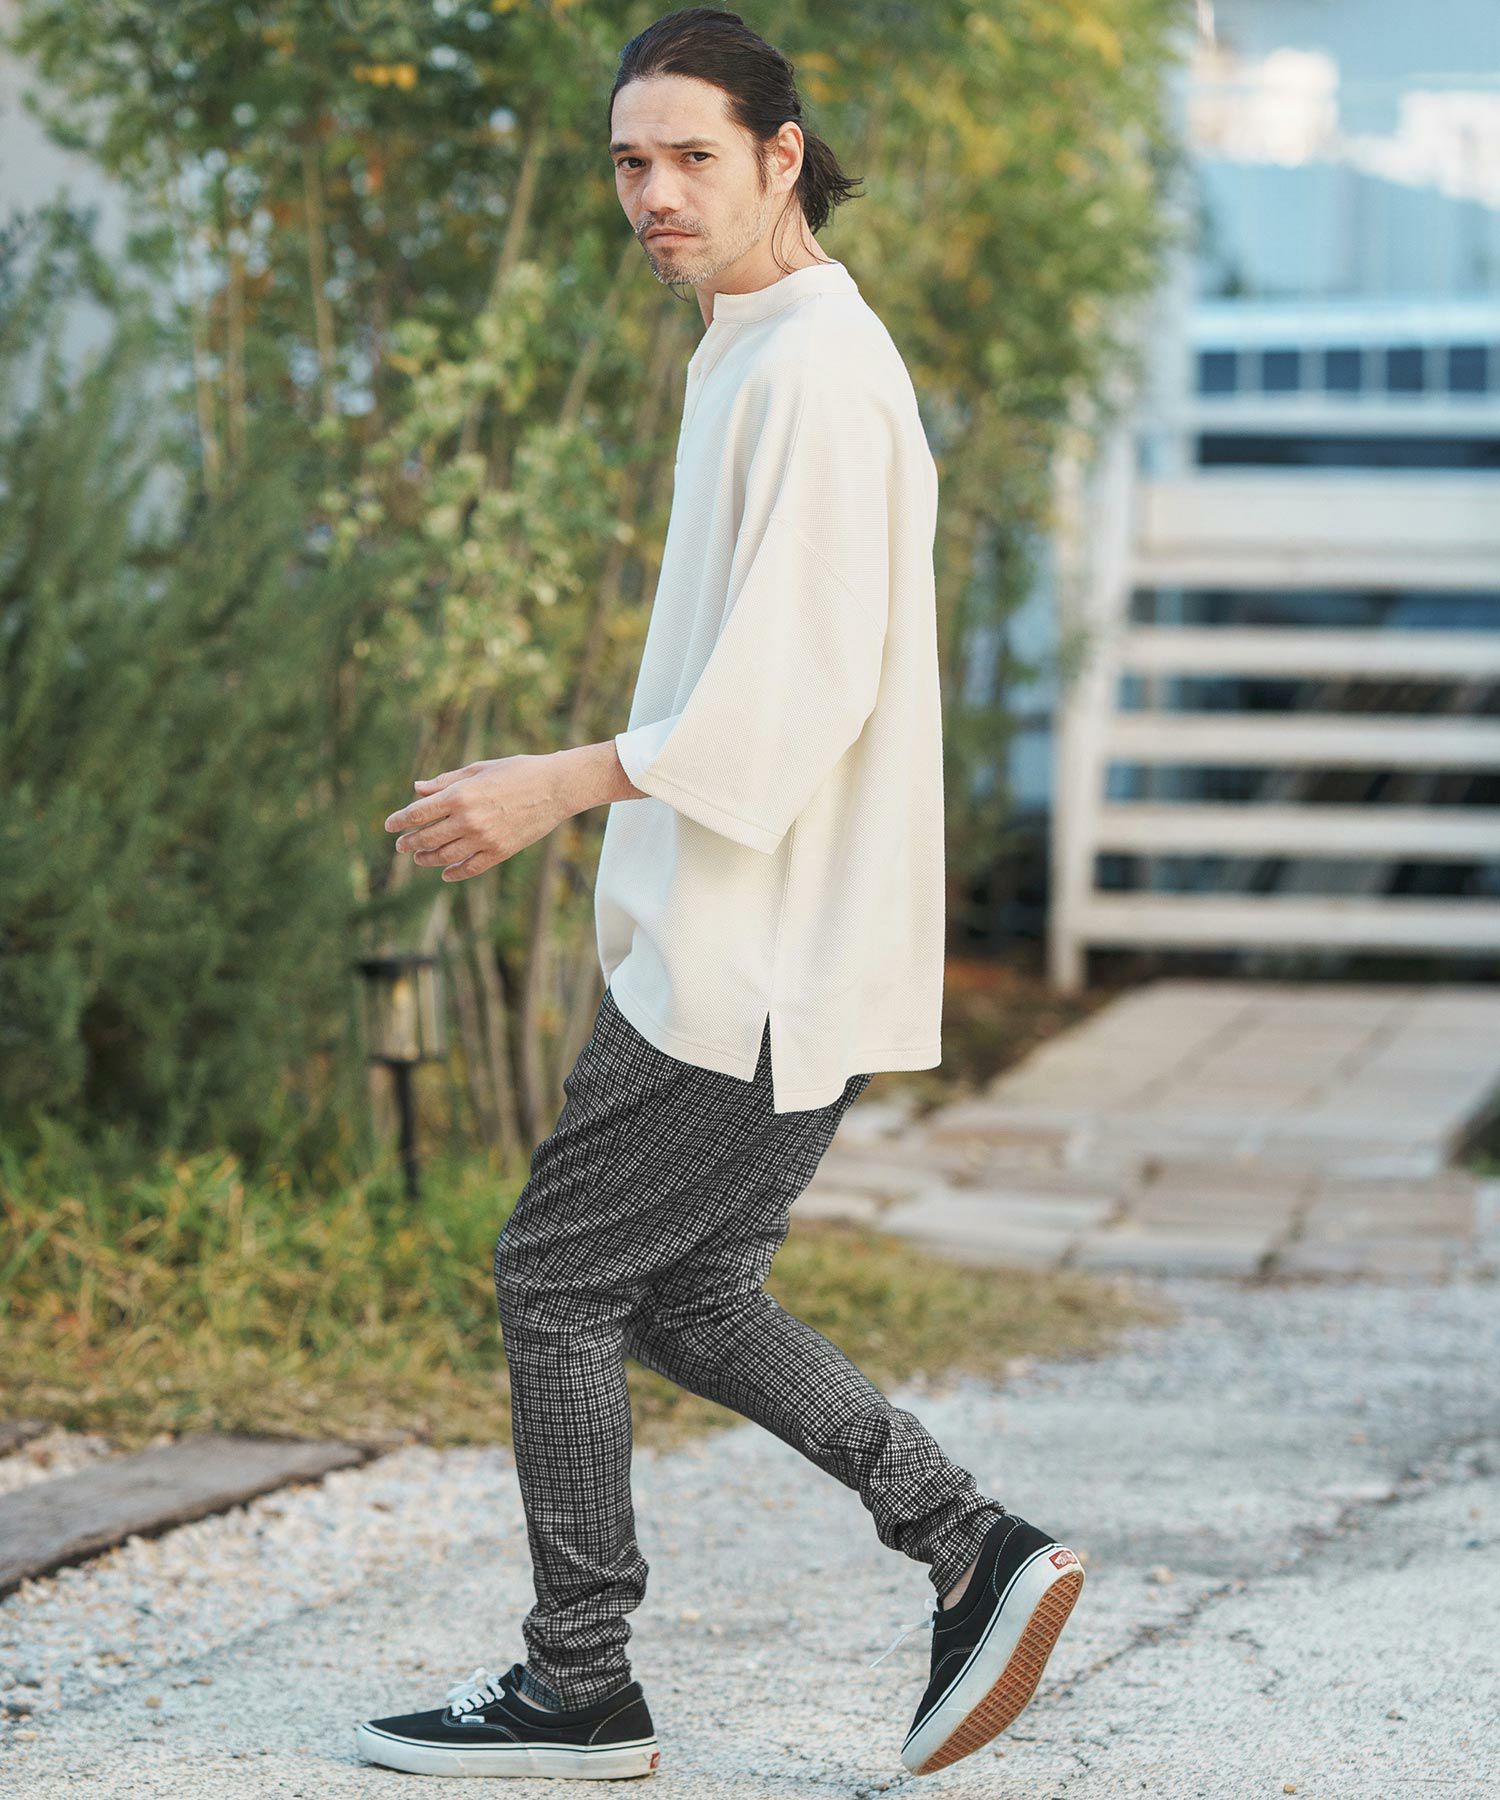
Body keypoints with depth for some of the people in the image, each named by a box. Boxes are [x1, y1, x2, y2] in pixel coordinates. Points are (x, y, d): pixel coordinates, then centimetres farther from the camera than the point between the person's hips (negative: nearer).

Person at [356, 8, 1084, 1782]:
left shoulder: (816, 368, -16)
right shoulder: (759, 357, 17)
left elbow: (796, 685, -23)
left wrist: (562, 785, -21)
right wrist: (633, 846, 22)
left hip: (765, 956, -10)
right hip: (761, 946, 10)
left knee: (557, 1274, -2)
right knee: (683, 1293, 14)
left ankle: (577, 1687, 8)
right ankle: (977, 1553, 11)